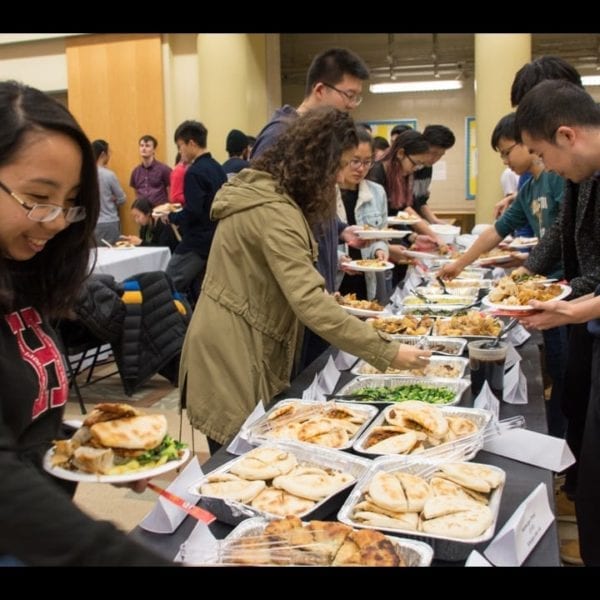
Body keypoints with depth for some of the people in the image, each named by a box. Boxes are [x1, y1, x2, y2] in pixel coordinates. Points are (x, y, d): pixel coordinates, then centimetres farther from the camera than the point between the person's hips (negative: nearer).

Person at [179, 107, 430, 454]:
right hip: (233, 354, -10)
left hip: (239, 346, 10)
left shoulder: (261, 189, 9)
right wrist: (387, 352, -28)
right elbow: (309, 301, -31)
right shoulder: (274, 211, -23)